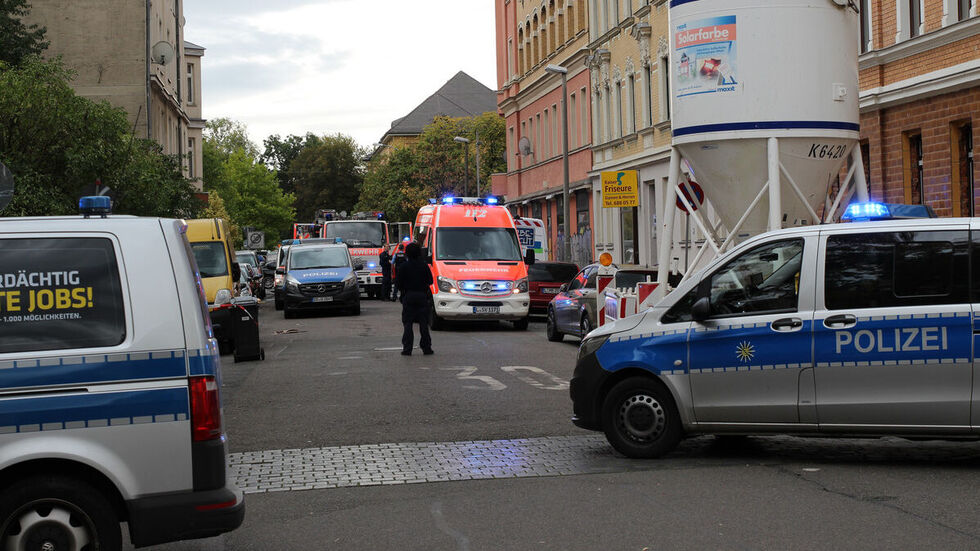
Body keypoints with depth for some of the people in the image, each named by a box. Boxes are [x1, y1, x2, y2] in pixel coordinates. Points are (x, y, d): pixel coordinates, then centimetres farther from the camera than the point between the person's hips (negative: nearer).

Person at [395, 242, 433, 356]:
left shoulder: (403, 266, -6)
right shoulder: (424, 265, -1)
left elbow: (399, 283, -6)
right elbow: (430, 281, 3)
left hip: (408, 296, -2)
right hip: (423, 296, 2)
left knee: (408, 323, 2)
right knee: (423, 323, 6)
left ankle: (407, 349, -2)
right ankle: (426, 348, 6)